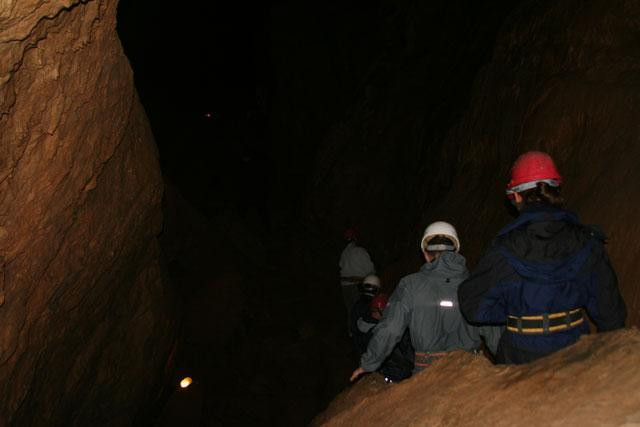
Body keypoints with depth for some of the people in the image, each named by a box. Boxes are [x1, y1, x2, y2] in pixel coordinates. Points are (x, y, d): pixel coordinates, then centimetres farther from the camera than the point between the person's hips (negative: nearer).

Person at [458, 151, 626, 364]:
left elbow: (474, 308, -10)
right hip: (574, 350, 3)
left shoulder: (504, 250, -17)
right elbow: (608, 308, 0)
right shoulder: (587, 242, -8)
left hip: (521, 357, -2)